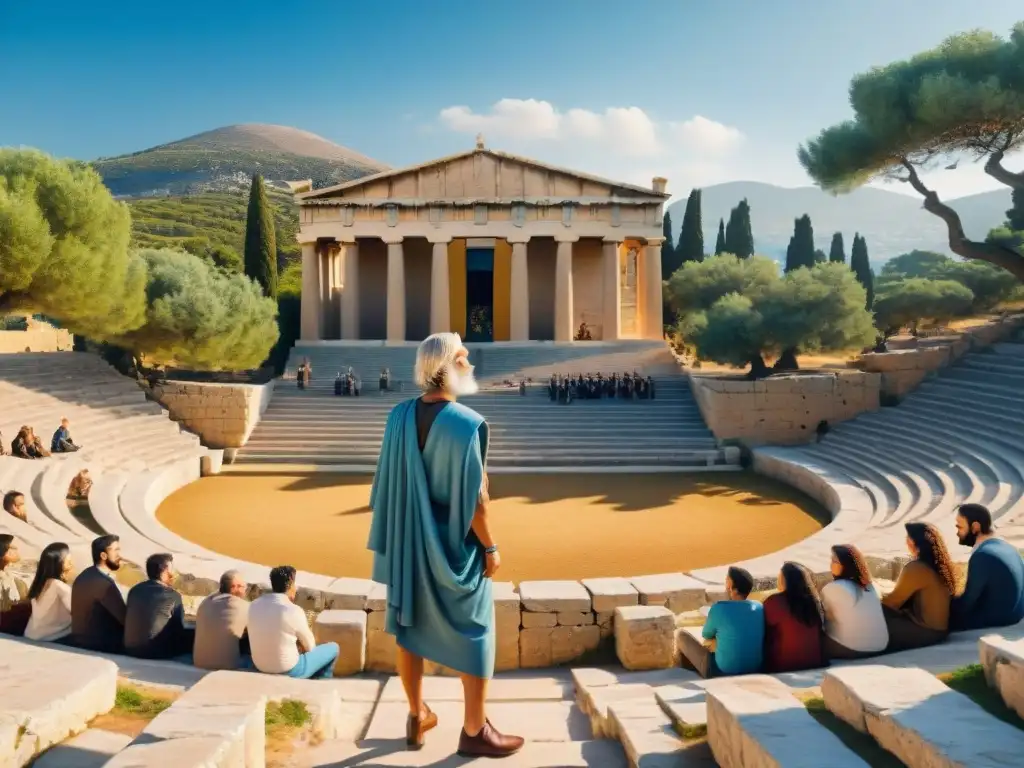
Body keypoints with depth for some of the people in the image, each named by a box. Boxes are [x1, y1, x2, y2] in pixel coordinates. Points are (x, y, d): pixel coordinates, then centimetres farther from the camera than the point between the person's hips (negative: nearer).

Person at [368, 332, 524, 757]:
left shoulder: (399, 416, -4)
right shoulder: (468, 423, -22)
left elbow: (388, 482, 3)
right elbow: (474, 496, -19)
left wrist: (397, 531, 15)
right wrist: (490, 547, -8)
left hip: (409, 540, 6)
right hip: (456, 545, -5)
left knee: (410, 626, 17)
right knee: (472, 633, 10)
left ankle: (417, 717, 33)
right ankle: (474, 730, 21)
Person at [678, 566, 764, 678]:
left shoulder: (719, 608, -18)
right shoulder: (760, 607, -4)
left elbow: (706, 635, 2)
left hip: (723, 672, -6)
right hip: (755, 670, 6)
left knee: (682, 635, 12)